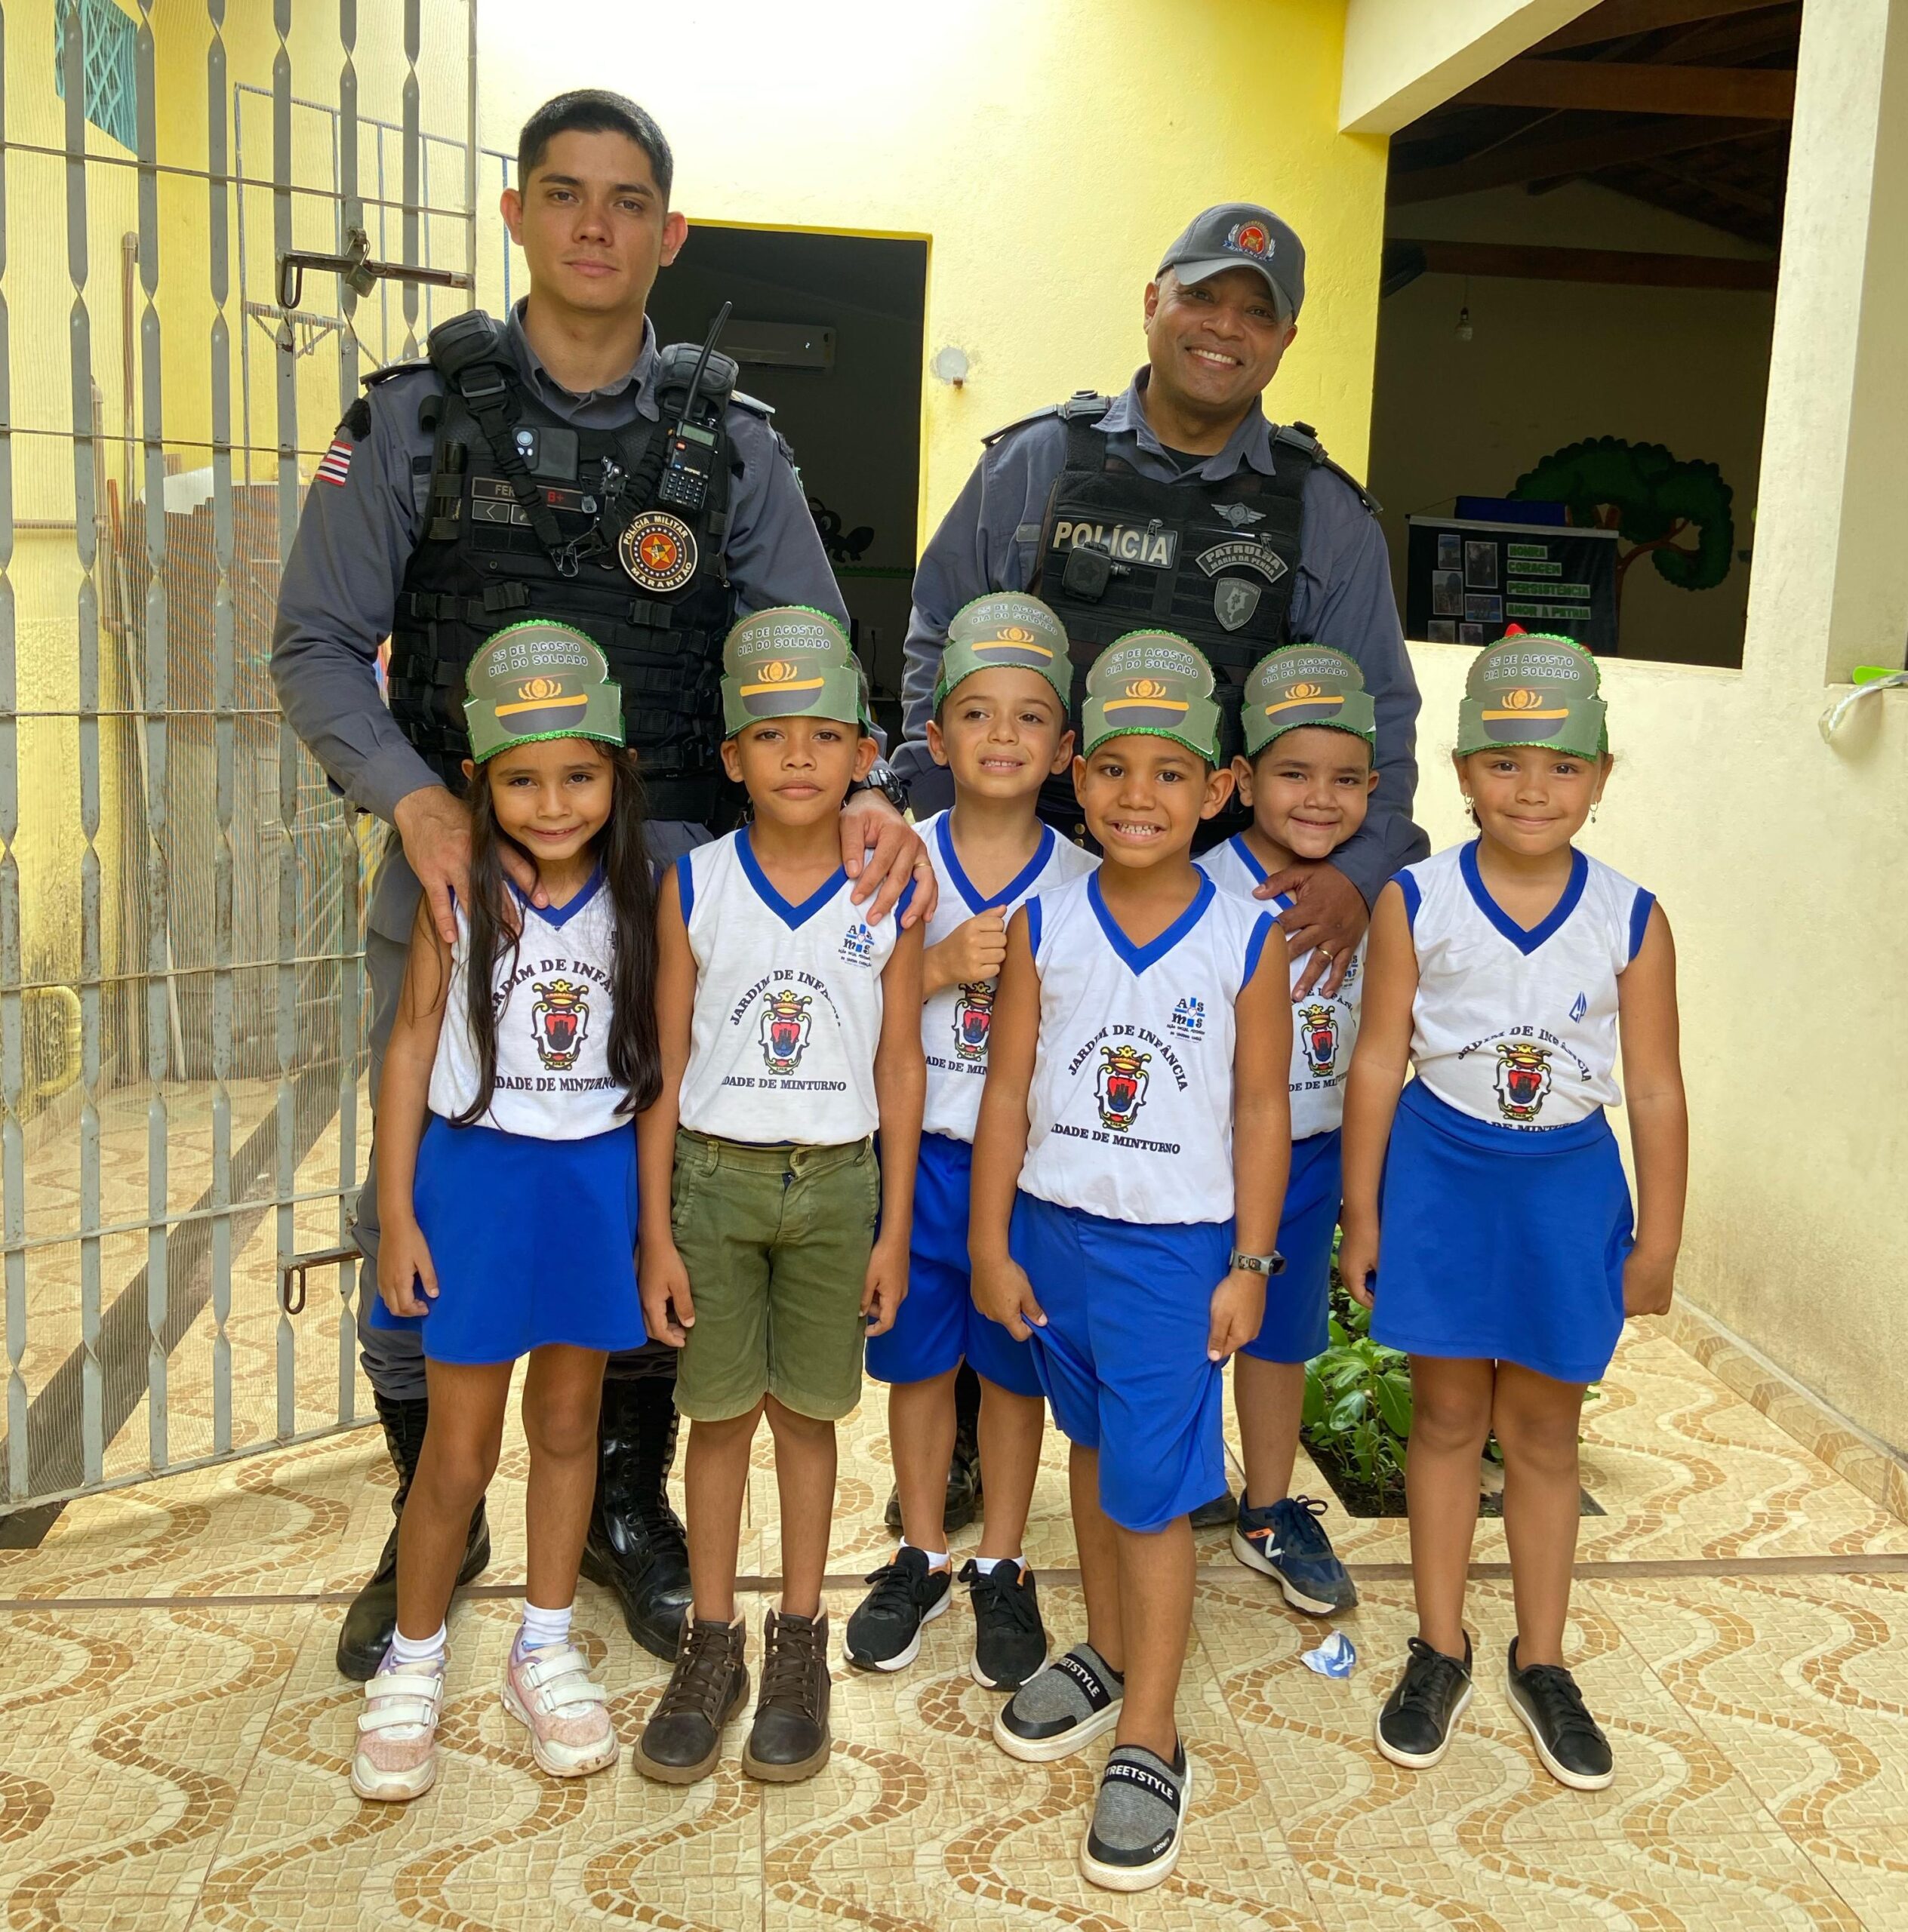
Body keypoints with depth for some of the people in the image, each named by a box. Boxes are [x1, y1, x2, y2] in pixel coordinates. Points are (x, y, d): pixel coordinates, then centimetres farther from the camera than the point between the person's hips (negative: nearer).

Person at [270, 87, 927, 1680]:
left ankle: (626, 1505, 32)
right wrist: (416, 799, -17)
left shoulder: (733, 445, 6)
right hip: (454, 872, 0)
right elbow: (319, 646, 0)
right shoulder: (417, 416, 3)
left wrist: (850, 791, -18)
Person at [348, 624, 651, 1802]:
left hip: (599, 1177, 2)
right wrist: (397, 1212, -5)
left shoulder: (638, 898, -3)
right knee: (460, 1449, 5)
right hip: (477, 1174, -2)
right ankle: (413, 1669, 25)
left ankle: (546, 1656, 31)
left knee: (568, 1425, 14)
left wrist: (658, 1217, 2)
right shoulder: (461, 893, -8)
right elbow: (413, 1044, -3)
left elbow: (658, 1059, 3)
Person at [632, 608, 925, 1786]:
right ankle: (712, 1646, 24)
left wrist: (895, 1230, 1)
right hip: (716, 1176, 0)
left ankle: (800, 1644, 25)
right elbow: (667, 1069, -1)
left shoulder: (889, 896, -3)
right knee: (719, 1414, 8)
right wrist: (656, 1233, -3)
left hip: (836, 1184, 0)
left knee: (807, 1412, 10)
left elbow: (900, 1068, 2)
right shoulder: (693, 887, -4)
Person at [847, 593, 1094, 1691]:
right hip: (918, 1152, 1)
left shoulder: (1082, 882, -3)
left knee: (1016, 1366, 11)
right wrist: (943, 964, -18)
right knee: (920, 1360, 13)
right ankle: (924, 1557, 32)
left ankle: (1003, 1568, 29)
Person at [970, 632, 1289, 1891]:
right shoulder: (1044, 926, -3)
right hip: (1056, 1231, 3)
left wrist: (1249, 1264, -4)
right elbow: (1008, 1092, 0)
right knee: (1094, 1454, 21)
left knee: (1152, 1490, 0)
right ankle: (1107, 1656, 41)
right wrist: (993, 1244, 0)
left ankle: (1150, 1746, 13)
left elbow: (1262, 1111, -4)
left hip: (1177, 1248, -3)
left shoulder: (1245, 939, -8)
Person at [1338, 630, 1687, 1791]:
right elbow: (1379, 1063, -4)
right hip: (1441, 1178, 0)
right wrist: (1362, 1214, -2)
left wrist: (1657, 1246, 0)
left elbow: (1657, 1093, -2)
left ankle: (1542, 1662, 29)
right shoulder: (1415, 903, -9)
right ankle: (1441, 1652, 27)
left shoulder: (1632, 922, -8)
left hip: (1568, 1189, 1)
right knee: (1447, 1417, 11)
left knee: (1544, 1432, 12)